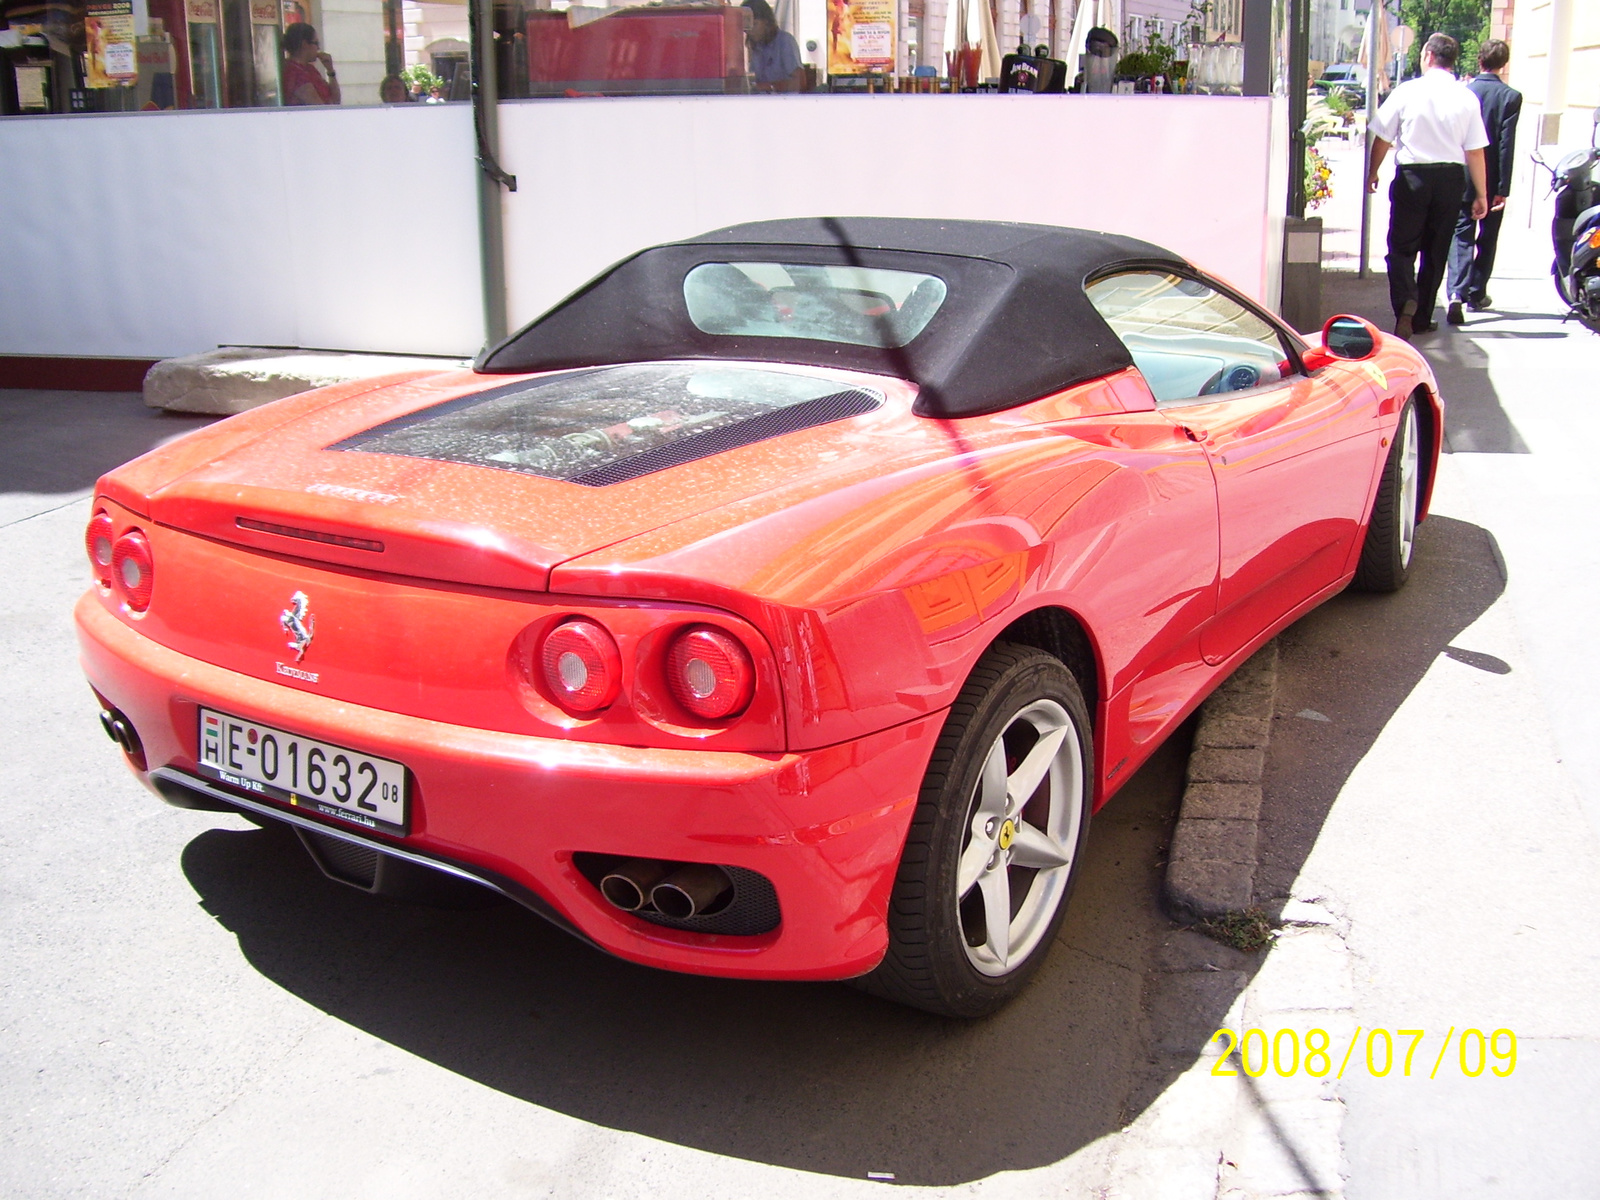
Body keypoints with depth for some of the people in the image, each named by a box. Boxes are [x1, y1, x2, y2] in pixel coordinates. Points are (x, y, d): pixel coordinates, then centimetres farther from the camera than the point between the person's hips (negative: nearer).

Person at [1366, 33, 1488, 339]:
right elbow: (1475, 152, -1)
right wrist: (1480, 195, 7)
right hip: (1451, 178, 2)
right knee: (1435, 251, 13)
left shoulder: (1407, 91, -6)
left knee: (1402, 248, 3)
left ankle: (1406, 302, -23)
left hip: (1412, 177, -2)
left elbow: (1382, 139, -1)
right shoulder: (1467, 98, -1)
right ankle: (1422, 318, 20)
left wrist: (1372, 173, 15)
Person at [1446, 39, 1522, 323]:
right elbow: (1507, 144, -11)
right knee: (1487, 238, 15)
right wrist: (1503, 188, -7)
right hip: (1492, 180, -1)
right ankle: (1476, 293, 23)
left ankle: (1457, 292, -20)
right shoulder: (1510, 96, -9)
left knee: (1462, 235, 0)